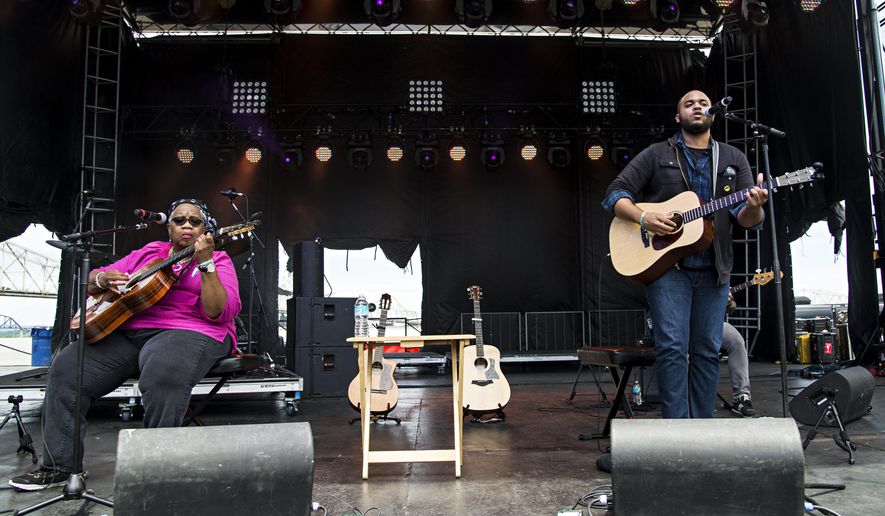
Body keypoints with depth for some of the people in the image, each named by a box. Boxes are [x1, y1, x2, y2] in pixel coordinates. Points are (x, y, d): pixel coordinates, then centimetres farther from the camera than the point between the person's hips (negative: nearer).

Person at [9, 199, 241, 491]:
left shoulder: (218, 260, 5)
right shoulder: (148, 253, 20)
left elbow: (220, 313, -11)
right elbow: (91, 281, 23)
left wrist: (205, 264, -20)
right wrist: (103, 279, -2)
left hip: (187, 332, -5)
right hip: (127, 332, 6)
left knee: (163, 375, -37)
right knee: (67, 368, -12)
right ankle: (60, 465, 2)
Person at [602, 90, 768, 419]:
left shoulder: (734, 160, 14)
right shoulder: (657, 154, 6)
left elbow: (747, 220, 7)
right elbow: (615, 195, 0)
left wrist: (753, 207, -17)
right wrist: (643, 217, -17)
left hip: (713, 270, 4)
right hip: (665, 264, -3)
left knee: (707, 351, 7)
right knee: (672, 347, -8)